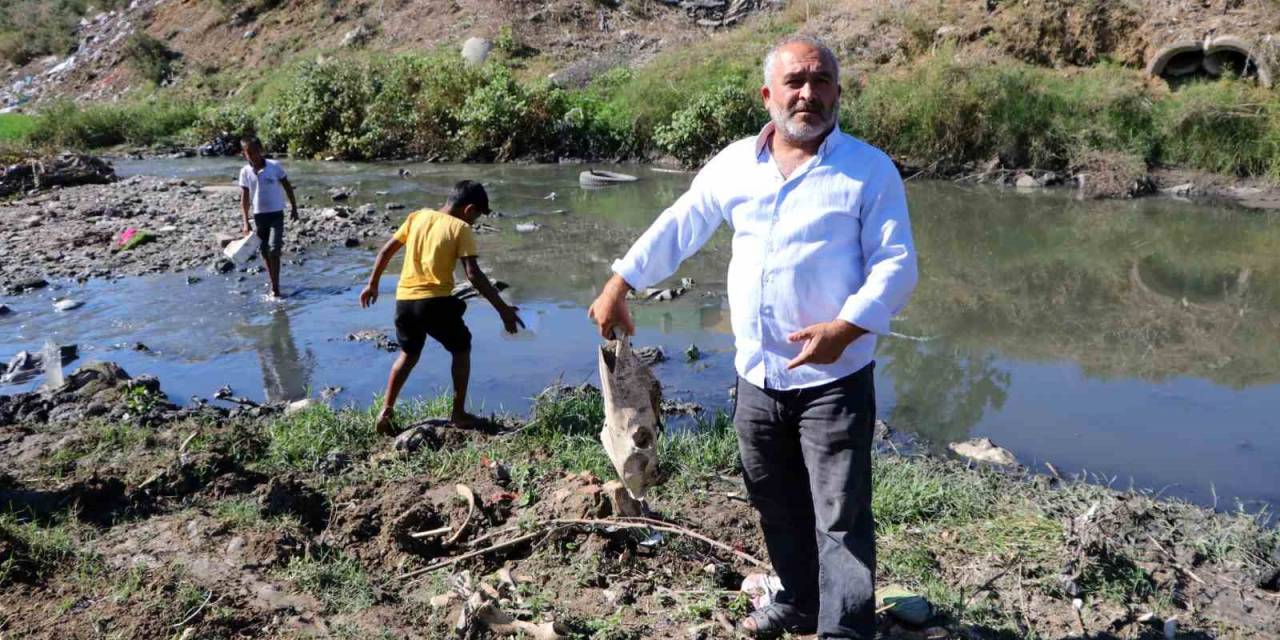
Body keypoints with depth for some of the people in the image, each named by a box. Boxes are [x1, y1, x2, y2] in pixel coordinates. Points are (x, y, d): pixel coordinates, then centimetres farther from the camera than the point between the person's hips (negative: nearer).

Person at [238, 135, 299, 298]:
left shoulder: (275, 166, -10)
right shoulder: (245, 172, -3)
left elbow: (288, 187, 1)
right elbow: (244, 198, 1)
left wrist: (294, 208, 2)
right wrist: (246, 222, -3)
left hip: (276, 214, -3)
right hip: (259, 215, 3)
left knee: (274, 250, -12)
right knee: (265, 252, 11)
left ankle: (275, 287, -8)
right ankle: (272, 281, 27)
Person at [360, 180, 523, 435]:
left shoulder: (417, 216, 10)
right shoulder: (460, 228, -5)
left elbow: (386, 250, 13)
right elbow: (474, 275, -13)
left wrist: (373, 284, 25)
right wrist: (503, 308, -11)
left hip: (404, 299, 5)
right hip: (436, 301, -5)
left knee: (408, 355, 26)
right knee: (461, 349, 19)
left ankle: (386, 411, 18)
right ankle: (458, 413, 18)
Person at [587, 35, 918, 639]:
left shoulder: (870, 169, -7)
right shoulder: (734, 163, 5)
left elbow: (896, 263, -11)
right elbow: (677, 228, 14)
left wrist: (846, 327, -26)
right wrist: (618, 286, 14)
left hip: (834, 379, -5)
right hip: (756, 374, 5)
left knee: (840, 515, -2)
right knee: (776, 502, 19)